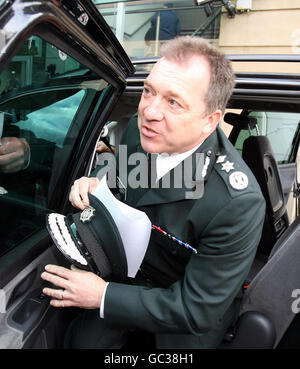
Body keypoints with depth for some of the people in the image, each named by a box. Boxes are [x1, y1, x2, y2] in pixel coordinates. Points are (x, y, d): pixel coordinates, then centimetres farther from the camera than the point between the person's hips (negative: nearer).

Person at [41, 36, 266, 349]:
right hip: (136, 270, 4)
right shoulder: (140, 129, -17)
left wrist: (103, 296, -22)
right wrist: (97, 183, -16)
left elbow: (198, 310, -25)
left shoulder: (239, 205, -35)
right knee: (81, 339, -7)